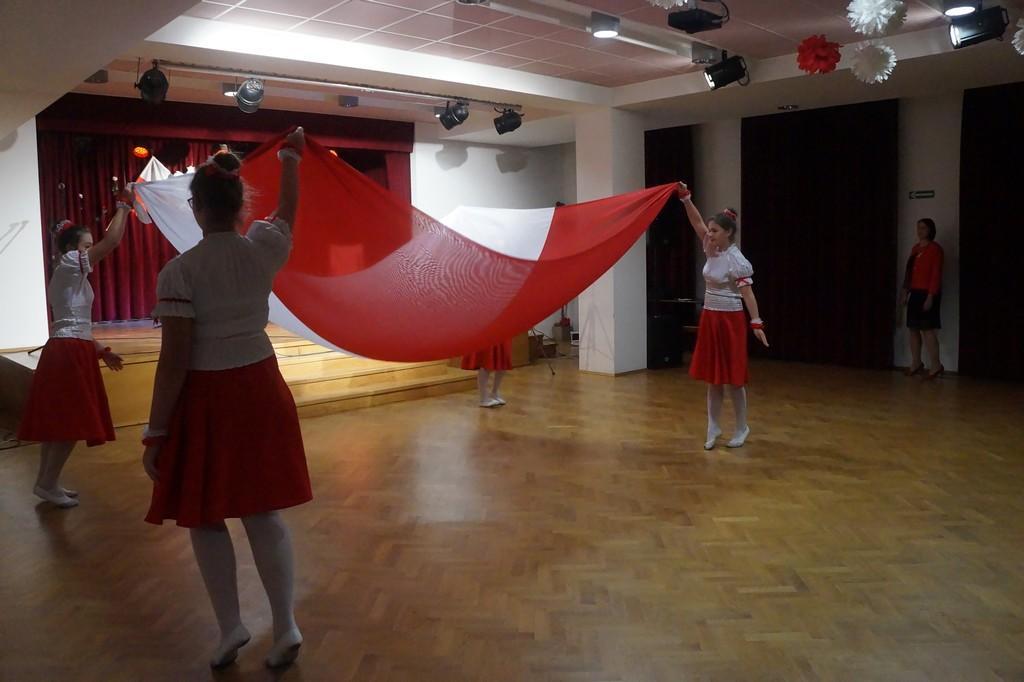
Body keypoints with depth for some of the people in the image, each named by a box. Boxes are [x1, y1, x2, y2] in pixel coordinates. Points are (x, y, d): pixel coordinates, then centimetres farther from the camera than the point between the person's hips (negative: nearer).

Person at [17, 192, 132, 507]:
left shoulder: (70, 276, 21)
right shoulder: (70, 263, -7)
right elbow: (111, 240, -16)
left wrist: (101, 351, 20)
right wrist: (123, 205, -5)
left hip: (66, 350, 10)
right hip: (69, 352, -10)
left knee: (59, 421, 13)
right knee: (71, 422, -6)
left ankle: (46, 481, 20)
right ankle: (48, 484, 2)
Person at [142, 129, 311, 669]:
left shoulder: (180, 271, -14)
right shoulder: (264, 248, -3)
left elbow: (174, 360, -15)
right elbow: (288, 210, 21)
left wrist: (154, 433, -8)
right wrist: (290, 159, 36)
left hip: (205, 399, -4)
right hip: (260, 390, 4)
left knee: (204, 518, 15)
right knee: (264, 513, 13)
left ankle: (230, 628, 23)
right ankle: (285, 627, 17)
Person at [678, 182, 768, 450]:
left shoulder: (737, 260, -15)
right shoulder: (712, 249, 5)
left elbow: (747, 293, -21)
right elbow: (697, 222, 4)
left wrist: (757, 322, -29)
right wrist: (685, 198, -6)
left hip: (730, 319, -7)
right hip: (710, 318, 7)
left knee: (732, 377, 1)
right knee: (712, 377, 10)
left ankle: (742, 429, 16)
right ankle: (713, 429, 17)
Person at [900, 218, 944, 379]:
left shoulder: (935, 249, -8)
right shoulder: (915, 248, 14)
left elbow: (936, 274, -13)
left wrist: (930, 296, -19)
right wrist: (905, 293, 13)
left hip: (927, 293, -8)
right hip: (915, 293, 8)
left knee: (927, 329, -10)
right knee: (913, 328, 8)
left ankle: (936, 366, -4)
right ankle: (916, 363, 17)